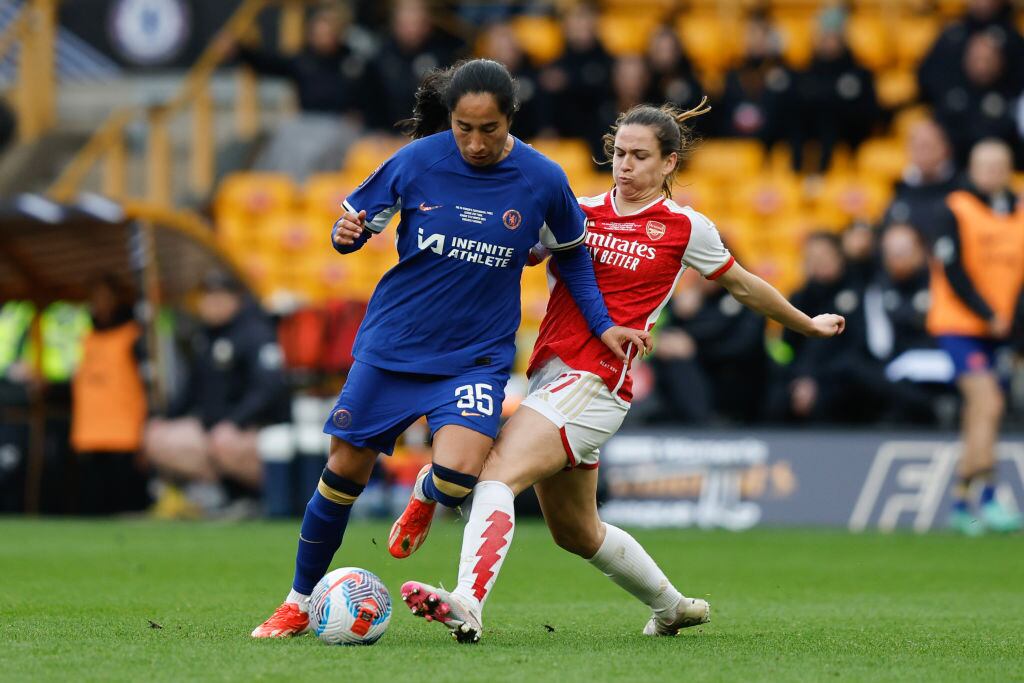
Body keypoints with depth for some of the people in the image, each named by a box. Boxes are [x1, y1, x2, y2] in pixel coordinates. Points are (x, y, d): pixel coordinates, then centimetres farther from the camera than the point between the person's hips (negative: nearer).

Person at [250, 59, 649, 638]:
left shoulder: (543, 180, -9)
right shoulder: (416, 161, -10)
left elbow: (572, 253, 9)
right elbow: (359, 218, 4)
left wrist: (602, 325, 5)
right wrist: (347, 235, -19)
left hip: (477, 356, -1)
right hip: (392, 345, 1)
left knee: (458, 474, -23)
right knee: (345, 470, 3)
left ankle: (425, 496, 17)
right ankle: (300, 603, 22)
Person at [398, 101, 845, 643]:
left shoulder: (685, 228, 3)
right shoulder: (579, 211, 13)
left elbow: (744, 287, 19)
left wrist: (807, 324, 30)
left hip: (596, 383, -6)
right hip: (550, 374, 6)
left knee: (497, 473, -27)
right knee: (575, 532, 19)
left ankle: (466, 604, -41)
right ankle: (671, 606, 41)